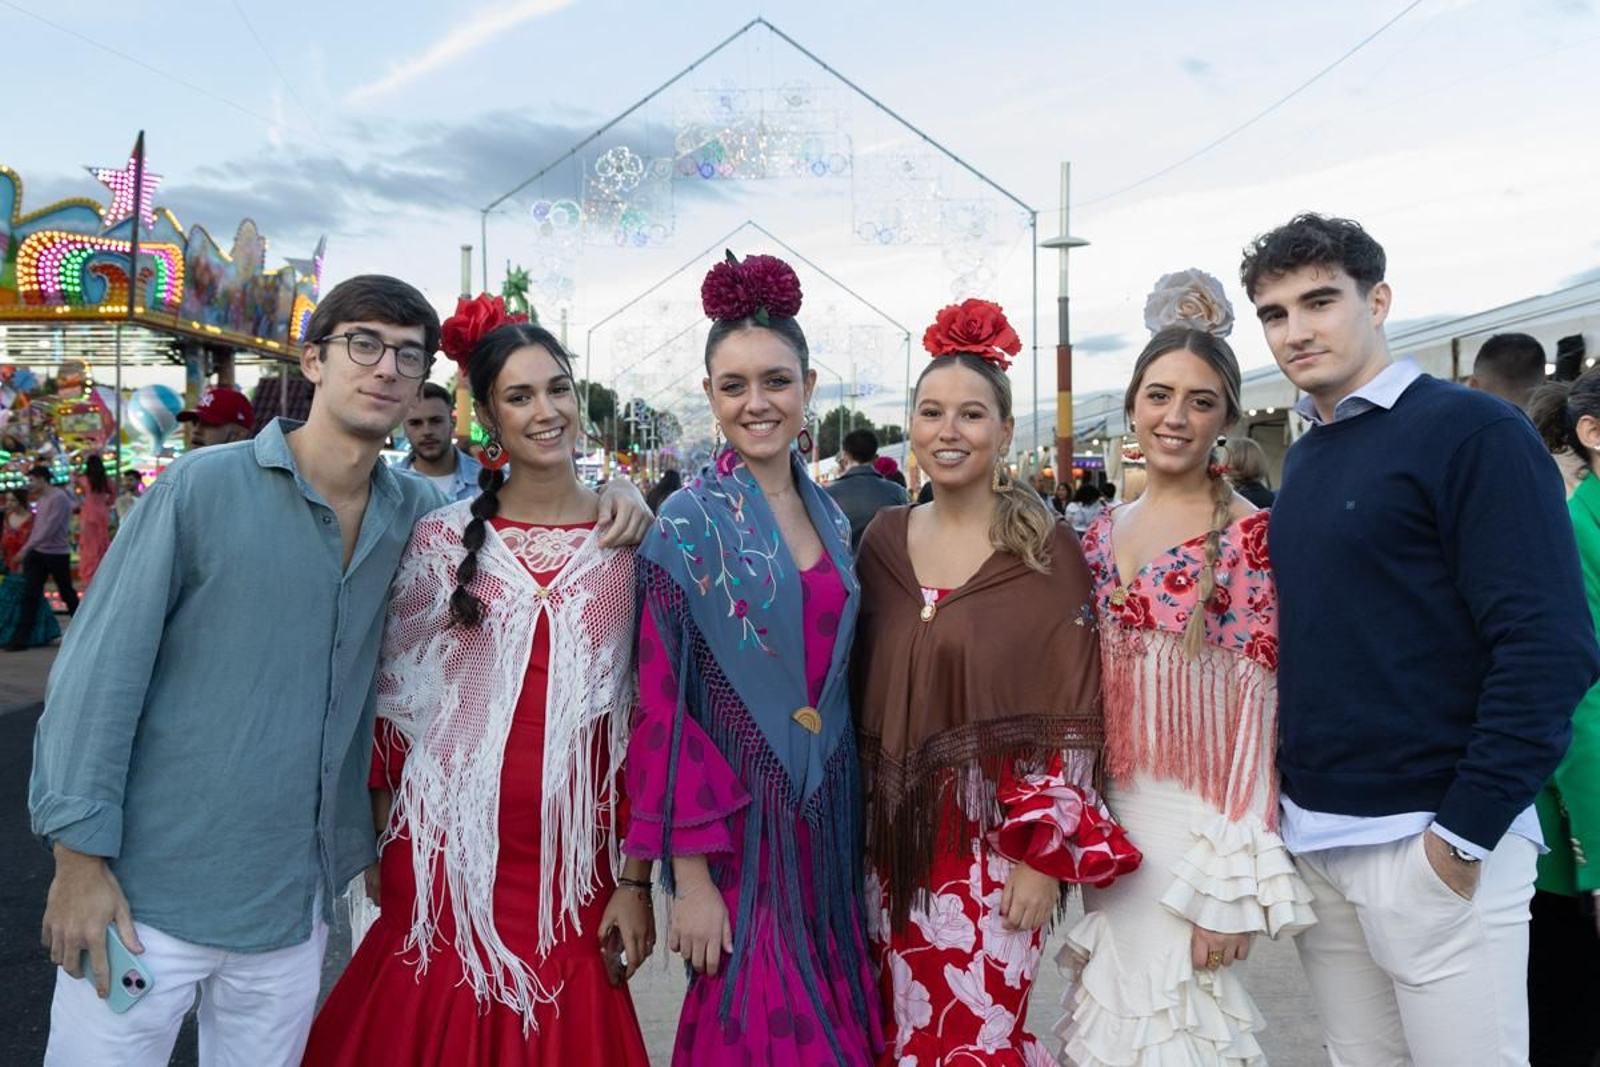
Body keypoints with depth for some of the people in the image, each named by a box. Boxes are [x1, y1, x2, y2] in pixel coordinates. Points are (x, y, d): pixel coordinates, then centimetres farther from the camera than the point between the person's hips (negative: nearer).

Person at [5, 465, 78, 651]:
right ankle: (21, 637, -2)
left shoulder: (59, 498, -14)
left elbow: (49, 529, -21)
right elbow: (38, 528, 16)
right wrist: (27, 551, 11)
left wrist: (26, 549, -22)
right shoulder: (41, 499, 13)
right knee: (30, 594, -1)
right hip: (38, 552, 7)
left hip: (57, 554, -7)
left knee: (67, 594, 6)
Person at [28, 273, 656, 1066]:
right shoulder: (204, 485, -10)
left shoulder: (416, 513, 1)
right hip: (152, 890, -4)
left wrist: (611, 502, -4)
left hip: (296, 903, 4)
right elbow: (101, 668, -9)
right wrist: (79, 857, -11)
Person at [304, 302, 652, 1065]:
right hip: (449, 845, 0)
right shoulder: (440, 538, -1)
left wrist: (636, 878, -2)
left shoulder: (629, 542, -1)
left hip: (573, 860, 0)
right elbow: (394, 698, 5)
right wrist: (385, 843, 5)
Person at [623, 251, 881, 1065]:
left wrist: (854, 825, 11)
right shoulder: (688, 525, -11)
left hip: (828, 821, 6)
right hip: (734, 823, -6)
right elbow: (661, 704, -13)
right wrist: (689, 873, -15)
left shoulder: (830, 518, 7)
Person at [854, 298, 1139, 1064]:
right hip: (895, 838, 4)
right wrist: (857, 826, 9)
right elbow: (861, 689, 9)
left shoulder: (1047, 550, -7)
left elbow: (1068, 710, -7)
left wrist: (1046, 852, -10)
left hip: (998, 841, -4)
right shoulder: (883, 538, 4)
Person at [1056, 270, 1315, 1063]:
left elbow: (1254, 713, -14)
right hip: (1113, 820, 6)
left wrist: (1231, 885, -16)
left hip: (1199, 825, -5)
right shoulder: (1102, 533, 6)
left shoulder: (1248, 536, -11)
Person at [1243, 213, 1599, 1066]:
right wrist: (1285, 796, 9)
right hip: (1312, 838, 6)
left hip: (1430, 841, -6)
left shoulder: (1471, 430, -9)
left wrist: (1468, 829, -17)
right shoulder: (1304, 458, 11)